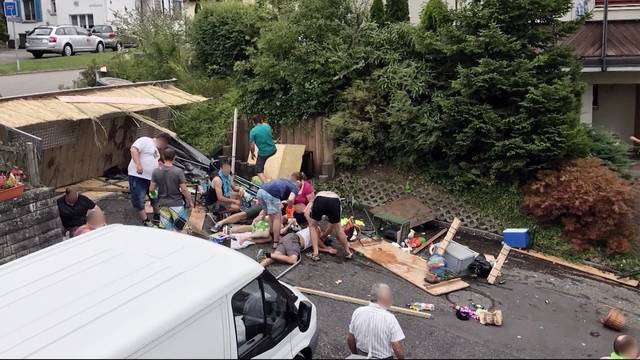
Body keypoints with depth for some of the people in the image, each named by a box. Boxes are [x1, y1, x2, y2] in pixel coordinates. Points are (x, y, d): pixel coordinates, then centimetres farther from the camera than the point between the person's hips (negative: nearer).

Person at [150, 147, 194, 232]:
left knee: (166, 229, 9)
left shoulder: (156, 172, -2)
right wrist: (190, 201, 1)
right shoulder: (178, 172, -11)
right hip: (176, 204, -3)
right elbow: (184, 189, -11)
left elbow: (151, 189, 1)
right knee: (181, 228, 4)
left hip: (163, 204, 3)